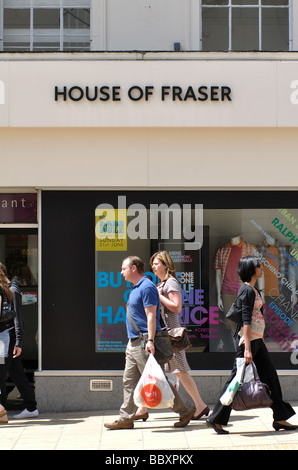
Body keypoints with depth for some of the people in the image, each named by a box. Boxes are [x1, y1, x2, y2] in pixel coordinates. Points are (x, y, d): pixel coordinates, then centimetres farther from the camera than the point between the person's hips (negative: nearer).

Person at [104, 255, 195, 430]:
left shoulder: (147, 287, -13)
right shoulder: (136, 288, 18)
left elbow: (151, 316, -20)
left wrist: (150, 341, -26)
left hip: (144, 343, -10)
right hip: (134, 342, 10)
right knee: (129, 381, 9)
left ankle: (184, 412, 5)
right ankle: (126, 419, 13)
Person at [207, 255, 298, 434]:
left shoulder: (253, 289, 15)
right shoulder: (247, 290, -15)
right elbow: (246, 320, -21)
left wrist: (261, 340, 22)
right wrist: (247, 348, -25)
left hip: (257, 339, 10)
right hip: (248, 339, -10)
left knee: (271, 376, 9)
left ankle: (280, 418, 15)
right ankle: (216, 419, 3)